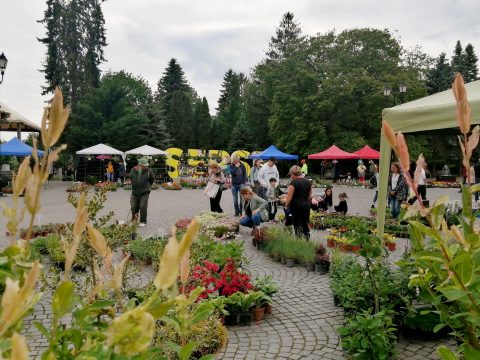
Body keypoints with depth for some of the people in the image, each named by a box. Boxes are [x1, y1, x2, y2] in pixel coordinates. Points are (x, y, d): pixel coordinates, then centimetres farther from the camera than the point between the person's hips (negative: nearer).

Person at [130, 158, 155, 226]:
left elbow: (152, 179, 10)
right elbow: (131, 178, 18)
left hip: (144, 193, -3)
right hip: (135, 193, 3)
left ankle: (143, 221, 5)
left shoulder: (148, 170, -7)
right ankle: (133, 221, 28)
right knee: (134, 207, 9)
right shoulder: (133, 170, -2)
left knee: (143, 207, -9)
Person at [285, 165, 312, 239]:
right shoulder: (308, 182, 10)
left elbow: (289, 196, -14)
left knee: (298, 225, -1)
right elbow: (309, 196, 15)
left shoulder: (294, 182, -12)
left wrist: (286, 205, -1)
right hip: (306, 205, 6)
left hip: (296, 206, -6)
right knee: (306, 224, 14)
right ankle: (307, 239, 17)